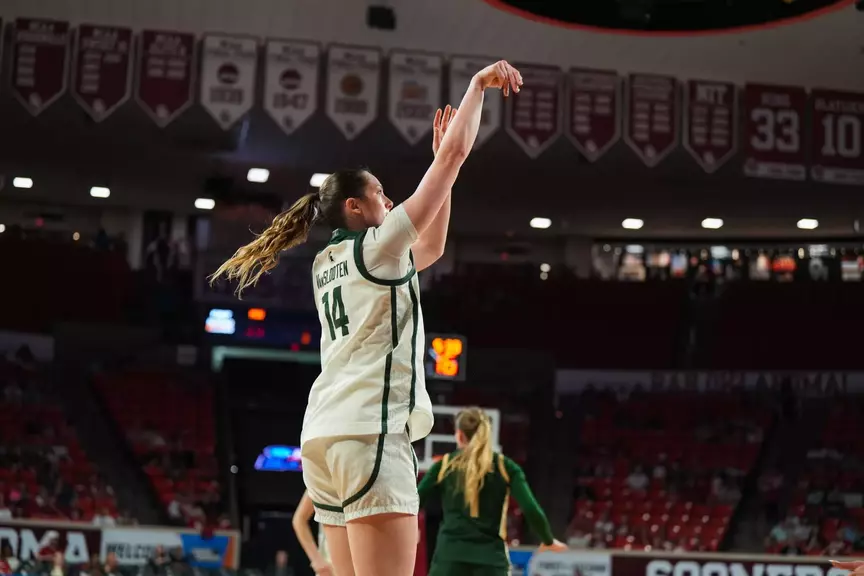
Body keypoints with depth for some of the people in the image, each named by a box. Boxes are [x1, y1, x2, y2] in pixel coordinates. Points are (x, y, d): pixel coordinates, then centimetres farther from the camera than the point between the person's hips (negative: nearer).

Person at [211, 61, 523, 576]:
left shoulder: (330, 264, 22)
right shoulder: (375, 245, -1)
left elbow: (430, 250, 32)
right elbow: (457, 152, -2)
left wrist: (443, 168, 29)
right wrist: (479, 84, 9)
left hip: (325, 434, 9)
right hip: (368, 431, -9)